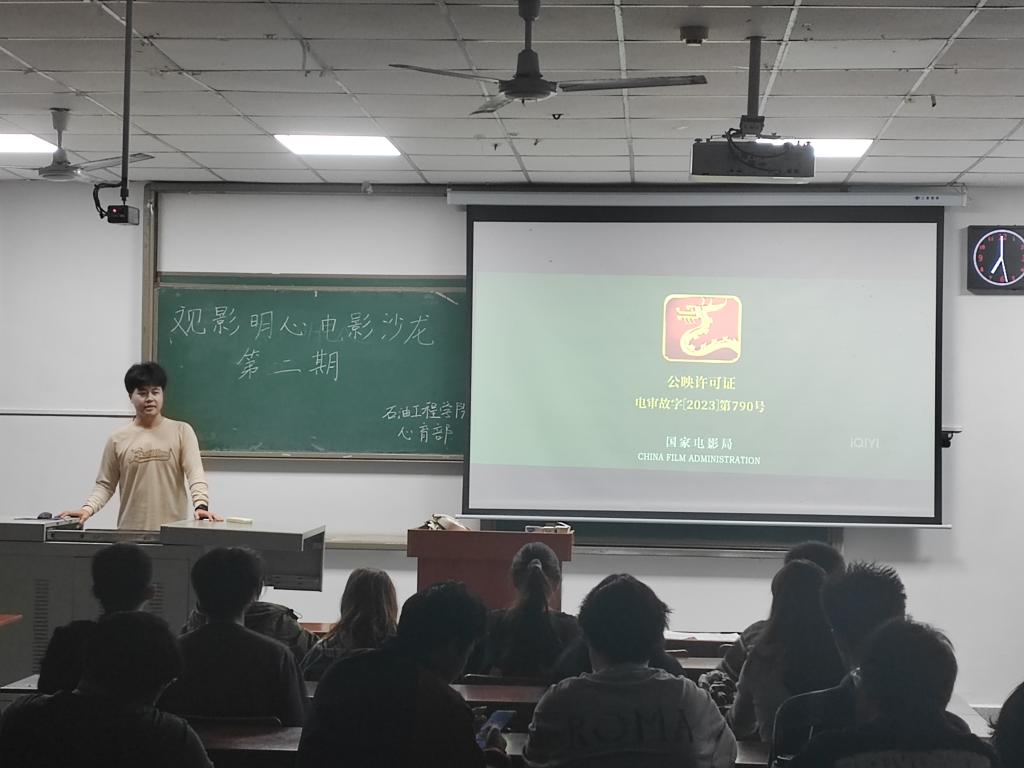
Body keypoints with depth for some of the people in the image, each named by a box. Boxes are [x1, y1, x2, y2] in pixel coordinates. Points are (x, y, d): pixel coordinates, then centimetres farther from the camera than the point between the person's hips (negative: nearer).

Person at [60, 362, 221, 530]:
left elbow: (195, 472, -8)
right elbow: (105, 484, 9)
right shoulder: (117, 440, 6)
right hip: (130, 532, 1)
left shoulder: (181, 432, 2)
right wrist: (87, 509, -9)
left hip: (173, 531, -1)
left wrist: (201, 505, -25)